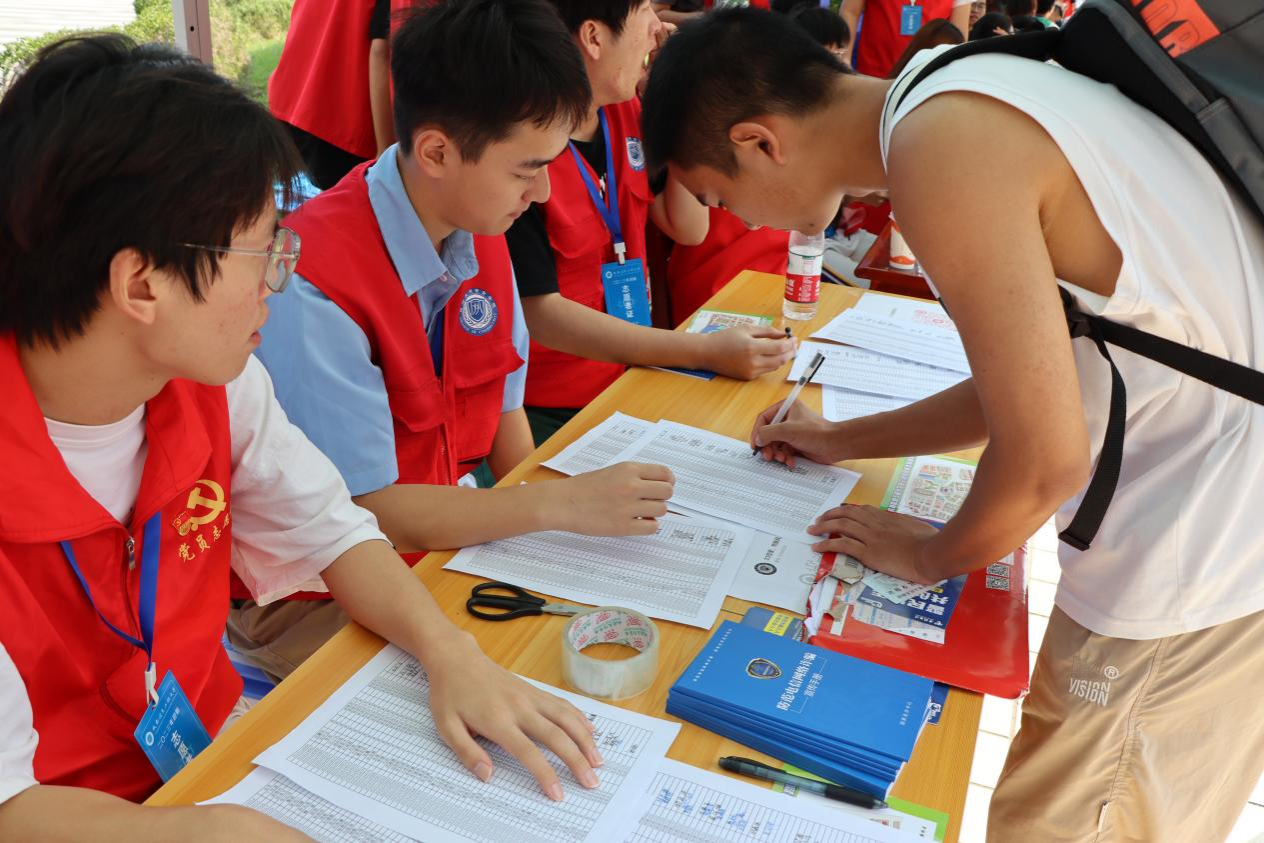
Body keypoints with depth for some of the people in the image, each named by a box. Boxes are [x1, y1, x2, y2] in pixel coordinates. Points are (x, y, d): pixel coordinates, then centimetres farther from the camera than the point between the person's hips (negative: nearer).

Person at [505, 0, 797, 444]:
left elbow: (689, 228, 9)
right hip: (549, 414, -6)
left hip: (632, 379, 7)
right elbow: (541, 314, -22)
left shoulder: (624, 110, 4)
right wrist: (706, 352, -25)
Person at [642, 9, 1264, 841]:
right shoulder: (962, 94, 9)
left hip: (1194, 559, -9)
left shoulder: (938, 147, -21)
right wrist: (845, 440, 20)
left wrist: (932, 556, -2)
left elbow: (1047, 459, -22)